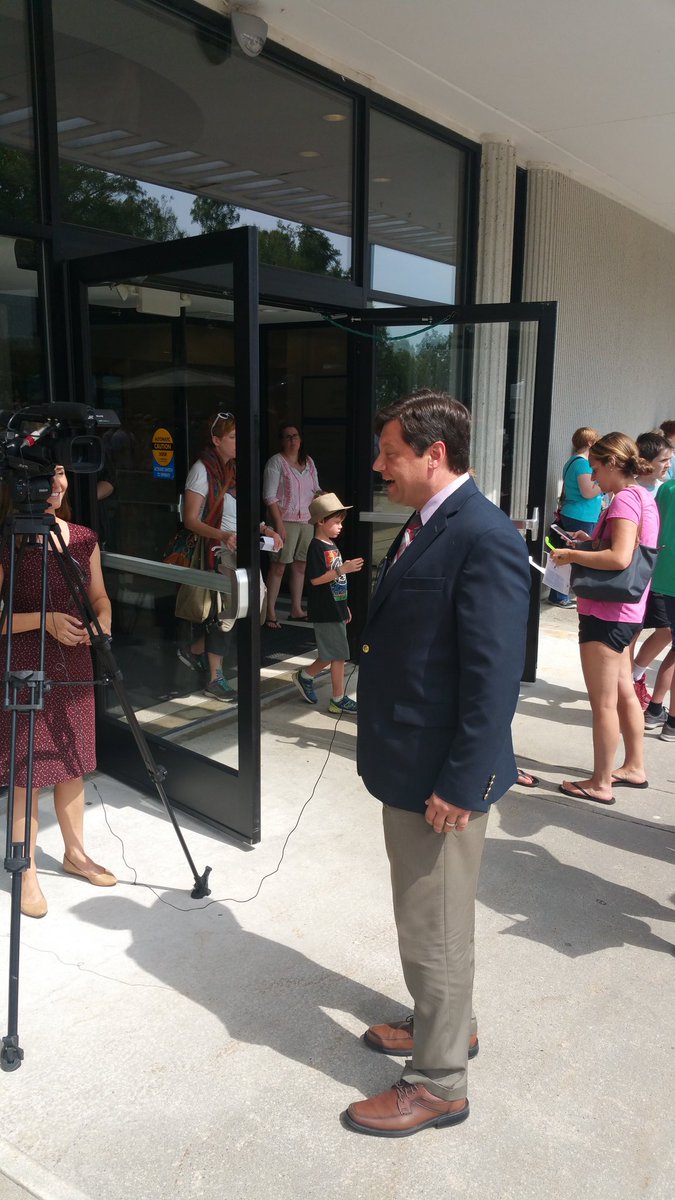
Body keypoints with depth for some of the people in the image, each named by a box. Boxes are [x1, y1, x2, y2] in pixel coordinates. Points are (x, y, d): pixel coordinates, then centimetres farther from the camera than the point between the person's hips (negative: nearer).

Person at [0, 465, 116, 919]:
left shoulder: (85, 539, 3)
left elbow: (99, 596, 11)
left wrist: (102, 621, -9)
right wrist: (43, 620, -23)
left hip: (74, 665, 5)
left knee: (73, 763, 16)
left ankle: (76, 853, 34)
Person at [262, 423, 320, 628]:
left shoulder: (308, 461, 12)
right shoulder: (276, 462, -7)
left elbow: (315, 490, 20)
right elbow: (270, 496, -12)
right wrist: (279, 524, -18)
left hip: (306, 520, 6)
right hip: (286, 520, -6)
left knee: (300, 565, 10)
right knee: (278, 566, -6)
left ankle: (296, 609, 20)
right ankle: (270, 612, 0)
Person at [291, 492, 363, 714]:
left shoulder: (332, 545, 13)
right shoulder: (316, 547, -15)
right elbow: (316, 579, -21)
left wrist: (344, 607, 23)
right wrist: (343, 569, -25)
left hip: (336, 608, 9)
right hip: (325, 610, -9)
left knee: (331, 654, 16)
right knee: (338, 655, -5)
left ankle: (305, 676, 33)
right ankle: (338, 700, 4)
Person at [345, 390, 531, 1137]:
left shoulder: (485, 539, -22)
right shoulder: (423, 528, 8)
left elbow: (494, 676, -24)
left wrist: (460, 783, -22)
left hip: (441, 777, -9)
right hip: (404, 765, 9)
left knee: (436, 929, 7)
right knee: (421, 916, 24)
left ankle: (438, 1083, 27)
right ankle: (443, 1023, 46)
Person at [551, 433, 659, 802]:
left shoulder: (625, 499, -18)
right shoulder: (643, 497, 11)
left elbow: (619, 558, -29)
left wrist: (572, 555, -18)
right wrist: (593, 541, 11)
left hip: (606, 614, -10)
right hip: (625, 612, 10)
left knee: (603, 702, 1)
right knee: (623, 693, 20)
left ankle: (600, 784, 12)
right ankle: (634, 768, 34)